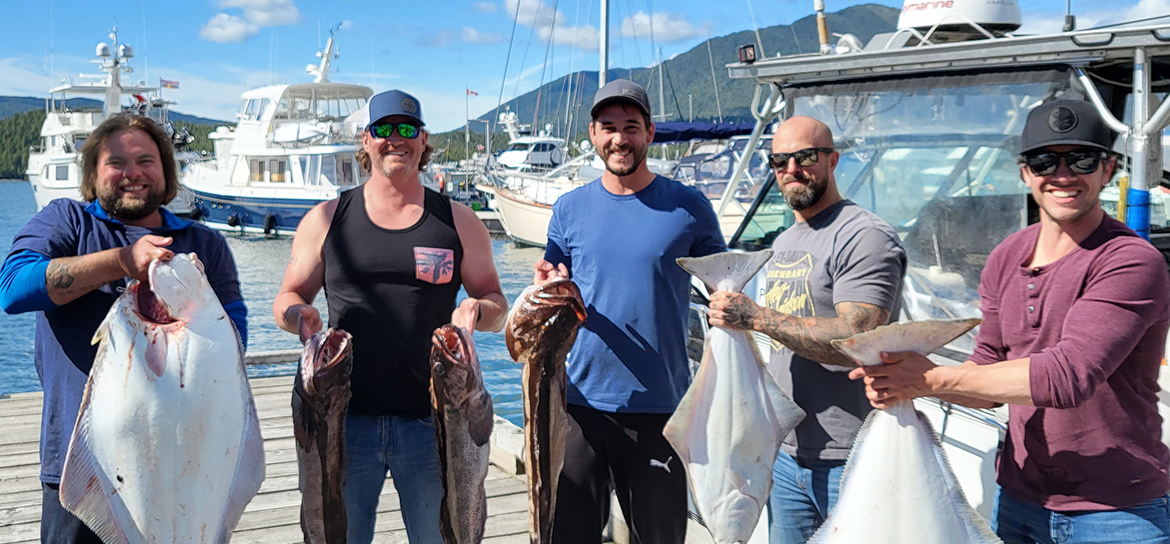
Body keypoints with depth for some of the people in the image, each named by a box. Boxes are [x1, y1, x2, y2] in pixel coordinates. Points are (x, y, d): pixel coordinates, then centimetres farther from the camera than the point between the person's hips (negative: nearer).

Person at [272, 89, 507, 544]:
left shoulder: (458, 221, 6)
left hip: (429, 418, 0)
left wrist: (477, 311, -14)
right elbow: (288, 298, 11)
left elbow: (496, 305, 9)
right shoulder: (326, 220, 7)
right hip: (347, 416, 0)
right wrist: (298, 314, -13)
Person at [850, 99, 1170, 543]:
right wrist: (904, 382, -14)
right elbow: (990, 378, 6)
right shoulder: (1006, 259, 5)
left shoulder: (1131, 262, -18)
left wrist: (933, 379, -25)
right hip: (1018, 499, 6)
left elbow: (1070, 376, -28)